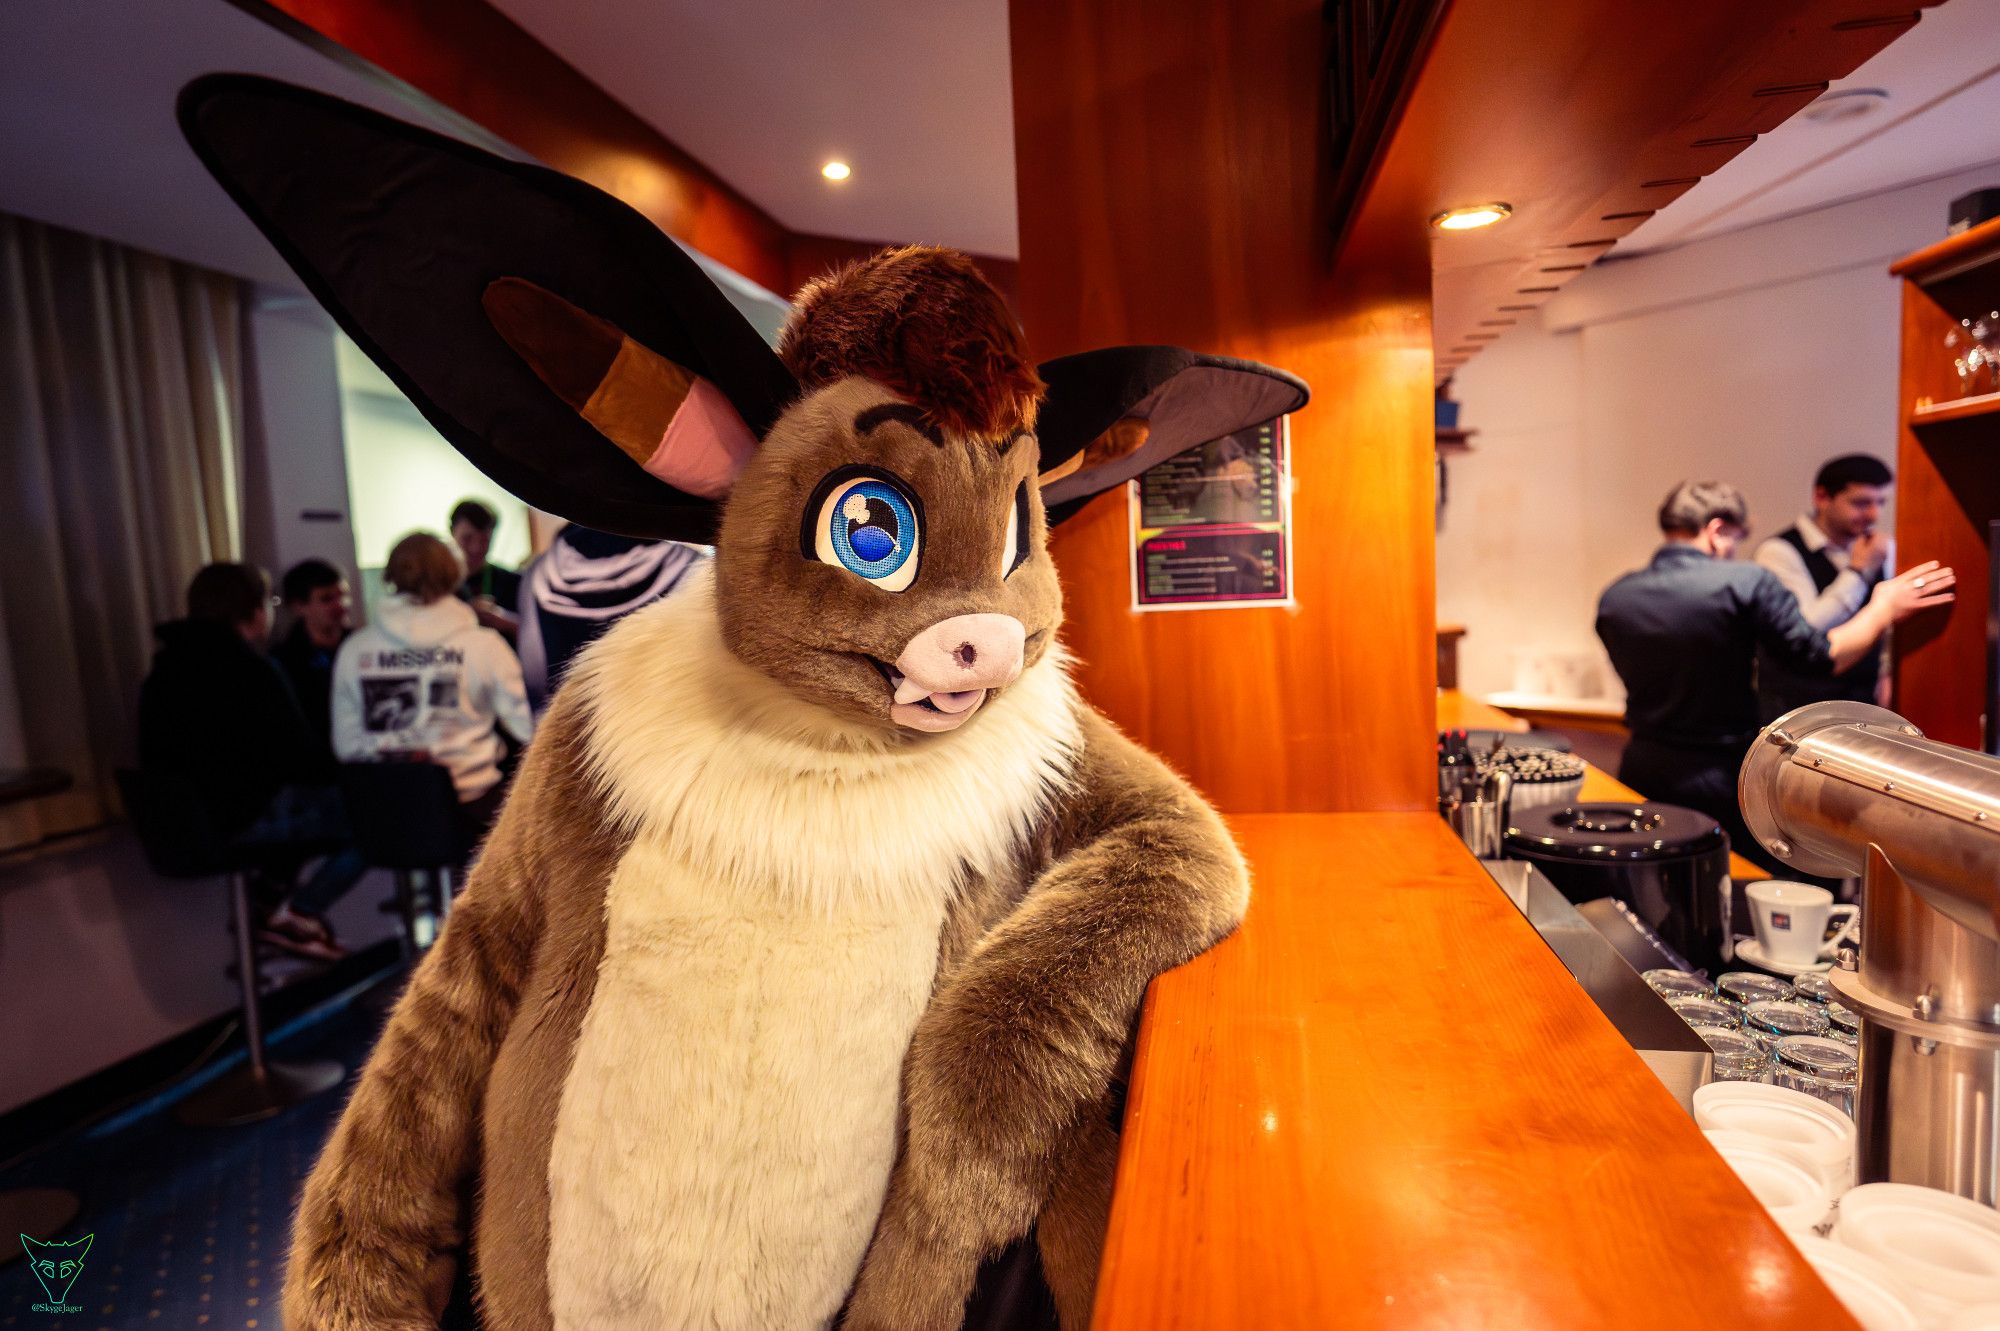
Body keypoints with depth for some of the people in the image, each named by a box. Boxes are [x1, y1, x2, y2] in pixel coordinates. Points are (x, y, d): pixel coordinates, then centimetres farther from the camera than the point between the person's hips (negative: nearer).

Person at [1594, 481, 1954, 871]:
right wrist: (1883, 608, 9)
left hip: (1640, 771, 5)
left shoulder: (1613, 597, 0)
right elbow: (1823, 657, -8)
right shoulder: (1747, 583, -13)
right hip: (1722, 781, -4)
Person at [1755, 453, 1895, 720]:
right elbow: (1803, 632, -22)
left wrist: (1889, 672, 8)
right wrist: (1859, 571, -17)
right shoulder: (1779, 551, -11)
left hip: (1866, 699, 6)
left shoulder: (1884, 549, 10)